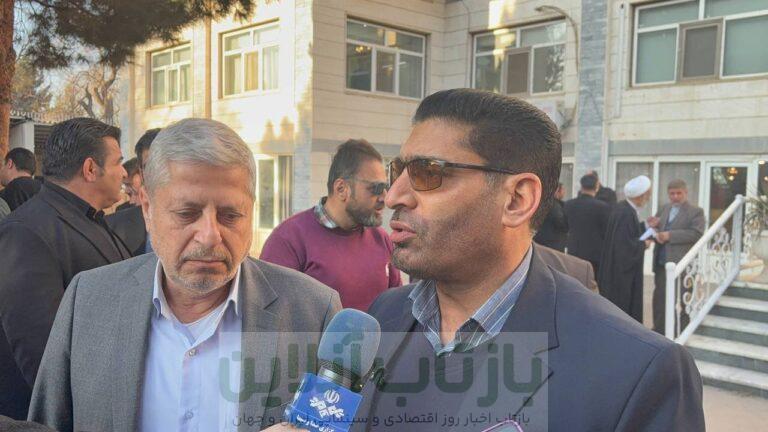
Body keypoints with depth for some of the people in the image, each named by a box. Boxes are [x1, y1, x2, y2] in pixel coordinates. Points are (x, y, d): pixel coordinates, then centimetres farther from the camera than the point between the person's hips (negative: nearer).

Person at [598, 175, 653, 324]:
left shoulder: (623, 208, 6)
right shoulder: (626, 214, -23)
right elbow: (626, 247, -26)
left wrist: (646, 227, 11)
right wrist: (643, 245, -10)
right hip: (621, 274, -10)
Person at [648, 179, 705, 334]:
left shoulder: (696, 212, -3)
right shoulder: (663, 209, 14)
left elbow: (696, 233, -16)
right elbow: (656, 228, 16)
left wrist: (670, 235, -20)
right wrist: (655, 231, -10)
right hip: (661, 263, 6)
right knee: (659, 298, 12)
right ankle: (659, 331, 23)